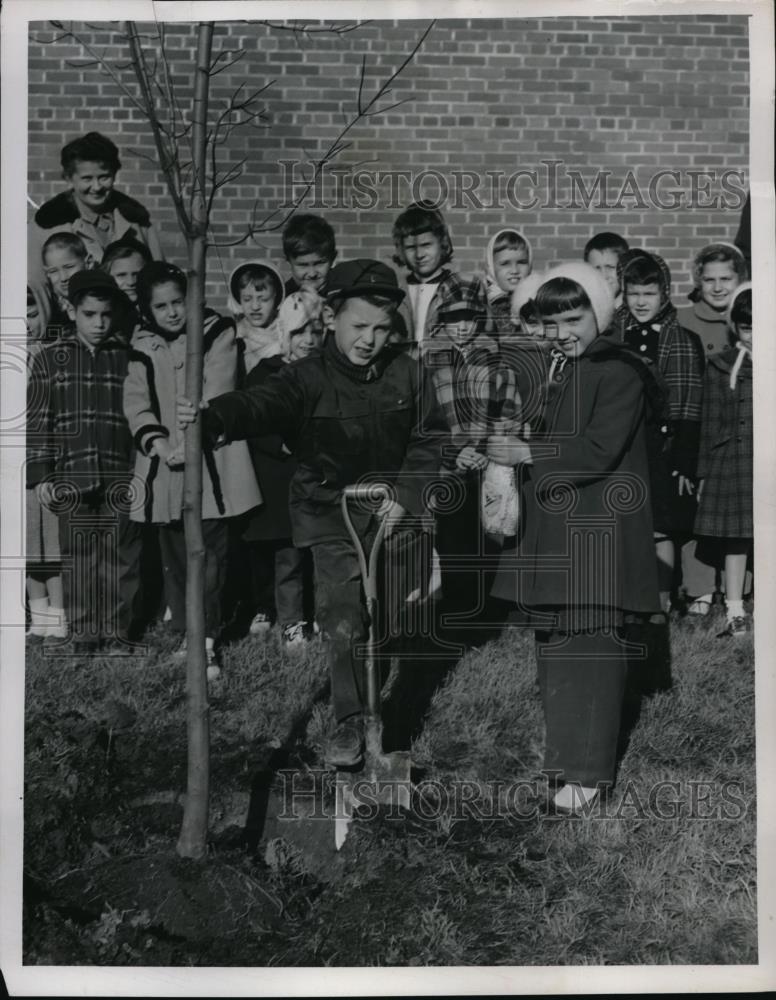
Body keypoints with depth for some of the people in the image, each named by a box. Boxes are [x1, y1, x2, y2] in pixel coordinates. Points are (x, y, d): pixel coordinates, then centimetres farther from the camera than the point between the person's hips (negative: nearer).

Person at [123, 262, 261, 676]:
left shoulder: (216, 333, -2)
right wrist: (157, 442, -15)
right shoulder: (141, 347, 10)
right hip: (163, 466, 4)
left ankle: (206, 639, -2)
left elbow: (217, 394, -11)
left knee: (209, 555, -6)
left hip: (209, 461, -4)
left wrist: (190, 441, -21)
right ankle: (186, 633, 20)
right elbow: (136, 402, 3)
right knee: (175, 555, 9)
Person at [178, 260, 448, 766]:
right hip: (330, 512, -2)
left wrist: (405, 495, -8)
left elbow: (430, 438, 5)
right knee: (341, 623, -6)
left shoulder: (407, 373, -4)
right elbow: (262, 402, -33)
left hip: (391, 507, 2)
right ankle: (350, 719, 13)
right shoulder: (310, 377, -13)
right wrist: (214, 418, -55)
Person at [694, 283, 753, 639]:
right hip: (731, 465, 0)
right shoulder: (721, 366, 6)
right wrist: (705, 473, 5)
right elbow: (711, 423, 7)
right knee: (734, 542, 5)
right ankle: (735, 615, 16)